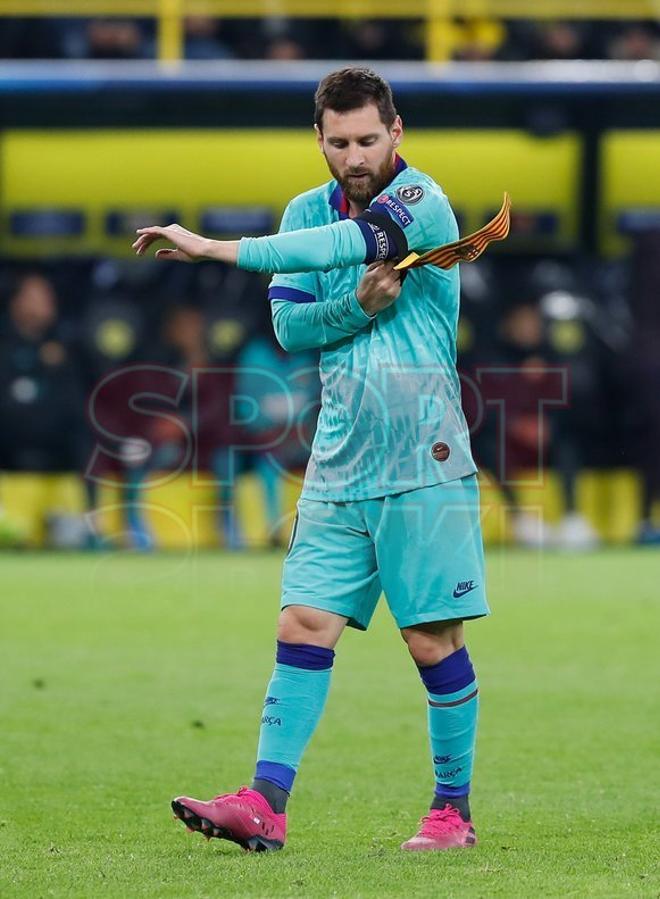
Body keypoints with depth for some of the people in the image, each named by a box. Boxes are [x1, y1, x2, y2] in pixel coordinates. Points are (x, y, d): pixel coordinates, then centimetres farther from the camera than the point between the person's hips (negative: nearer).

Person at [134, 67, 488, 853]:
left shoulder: (421, 201, -10)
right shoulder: (308, 212, 10)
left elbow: (363, 238, -30)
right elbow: (289, 324, 3)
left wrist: (216, 248, -31)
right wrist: (359, 305, -19)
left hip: (422, 464, -5)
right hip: (338, 464, 5)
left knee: (432, 639, -1)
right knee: (305, 624, -2)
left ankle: (453, 810, 10)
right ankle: (265, 803, -5)